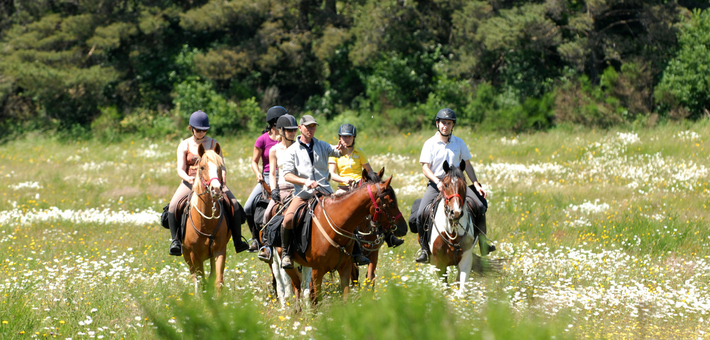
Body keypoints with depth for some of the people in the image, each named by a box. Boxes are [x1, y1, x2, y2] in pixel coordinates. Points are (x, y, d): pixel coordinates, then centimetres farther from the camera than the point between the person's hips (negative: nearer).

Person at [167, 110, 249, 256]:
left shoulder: (213, 144, 9)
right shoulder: (184, 146, 6)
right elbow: (180, 169, -1)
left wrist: (223, 177, -18)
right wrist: (188, 178, -24)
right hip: (190, 182, 0)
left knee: (234, 204, -22)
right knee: (173, 206, -27)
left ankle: (238, 240, -13)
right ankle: (175, 240, -16)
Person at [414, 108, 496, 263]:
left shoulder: (459, 143, 7)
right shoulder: (430, 144, -1)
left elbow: (467, 165, 14)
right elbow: (425, 167, -7)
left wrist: (476, 184, 4)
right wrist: (438, 182, -23)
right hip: (436, 184, -2)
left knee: (479, 207, -16)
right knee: (421, 213, -23)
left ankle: (483, 244, 1)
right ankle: (425, 249, -9)